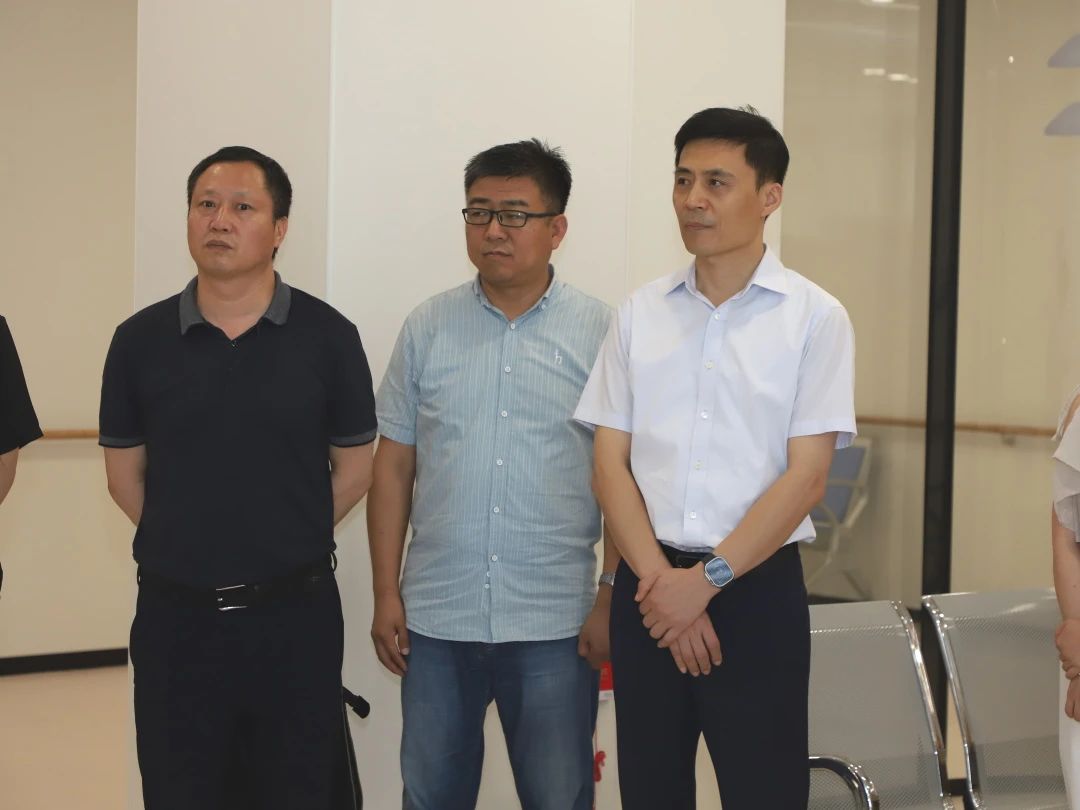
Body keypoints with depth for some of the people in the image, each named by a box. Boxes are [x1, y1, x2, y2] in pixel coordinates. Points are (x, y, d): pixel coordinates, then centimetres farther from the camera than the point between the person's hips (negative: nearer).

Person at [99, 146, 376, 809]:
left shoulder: (327, 337, -3)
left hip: (295, 616, -1)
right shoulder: (140, 340, 1)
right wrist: (190, 549, 8)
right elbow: (125, 475, 8)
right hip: (174, 616, 1)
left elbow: (354, 470, 5)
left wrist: (284, 548, 7)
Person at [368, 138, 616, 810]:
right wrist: (386, 592, 4)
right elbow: (394, 467, 8)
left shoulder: (600, 333, -1)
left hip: (555, 627, -2)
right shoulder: (428, 327, 6)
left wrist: (611, 602, -4)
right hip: (437, 619, 2)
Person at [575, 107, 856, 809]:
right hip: (648, 588, 3)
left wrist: (707, 580, -13)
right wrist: (659, 580, -9)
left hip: (757, 589, -3)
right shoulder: (639, 314, 6)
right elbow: (611, 464, 4)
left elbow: (806, 476, -8)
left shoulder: (815, 318, -3)